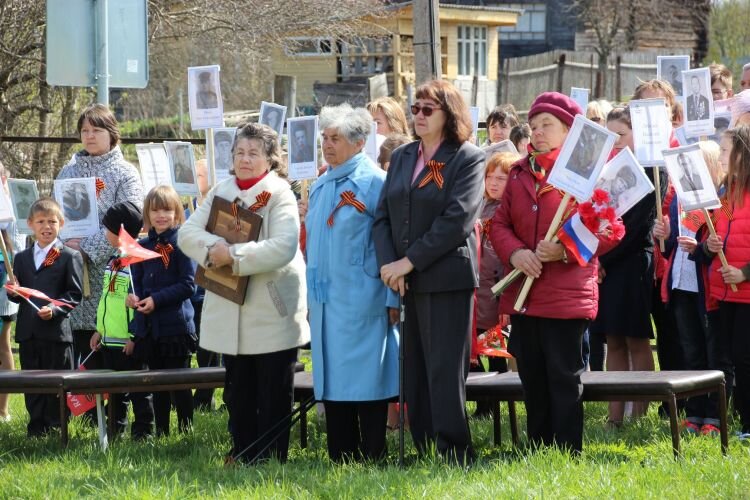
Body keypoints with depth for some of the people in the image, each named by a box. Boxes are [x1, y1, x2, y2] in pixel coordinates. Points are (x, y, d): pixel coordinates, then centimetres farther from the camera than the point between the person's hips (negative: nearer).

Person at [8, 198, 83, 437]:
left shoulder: (70, 257, 0)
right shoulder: (22, 258, 15)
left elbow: (74, 294, -6)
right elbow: (17, 295, 18)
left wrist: (54, 309, -20)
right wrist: (13, 292, -5)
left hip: (56, 330, -5)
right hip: (28, 332, 5)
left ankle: (55, 428, 9)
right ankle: (36, 428, 16)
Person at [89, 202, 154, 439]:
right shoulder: (114, 259, 14)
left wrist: (135, 335, -20)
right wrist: (100, 329, 20)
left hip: (129, 340, -9)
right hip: (110, 339, 9)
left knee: (137, 388, 1)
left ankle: (143, 430, 8)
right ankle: (117, 428, 23)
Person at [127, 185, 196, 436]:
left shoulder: (181, 243, -7)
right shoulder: (142, 246, 10)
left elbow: (188, 284, -11)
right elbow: (137, 281, 15)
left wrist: (156, 300, -17)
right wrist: (134, 295, -8)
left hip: (176, 324, -5)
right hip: (148, 328, 5)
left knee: (180, 384, 1)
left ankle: (186, 431, 9)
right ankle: (160, 432, 19)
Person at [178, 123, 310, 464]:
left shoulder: (279, 195, -8)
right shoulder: (220, 193, 10)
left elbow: (283, 247, -21)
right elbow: (187, 233, 1)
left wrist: (234, 256, -22)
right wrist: (213, 248, -19)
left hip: (272, 312, -5)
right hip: (230, 311, 6)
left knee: (273, 392, 0)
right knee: (239, 388, 12)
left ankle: (271, 457, 6)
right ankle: (242, 454, 21)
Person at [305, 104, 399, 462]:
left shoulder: (374, 182, -8)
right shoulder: (320, 187, 15)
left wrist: (392, 297, -15)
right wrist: (312, 297, 17)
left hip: (361, 301, -7)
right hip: (324, 301, 7)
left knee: (365, 378, -5)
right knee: (332, 379, 9)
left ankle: (374, 457, 0)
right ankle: (341, 459, 14)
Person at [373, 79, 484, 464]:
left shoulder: (468, 159, -4)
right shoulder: (401, 158, 16)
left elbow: (456, 220, -14)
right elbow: (383, 215, 10)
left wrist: (409, 262, -16)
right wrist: (387, 264, -7)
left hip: (447, 278, -6)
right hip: (407, 282, 6)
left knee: (445, 372, -7)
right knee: (415, 373, 8)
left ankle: (454, 457, -4)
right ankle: (425, 453, 13)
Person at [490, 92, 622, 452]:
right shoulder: (520, 173, 13)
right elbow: (500, 224, 13)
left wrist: (565, 250, -19)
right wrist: (515, 253, -7)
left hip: (567, 296, -6)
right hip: (523, 296, 6)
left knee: (564, 378, -3)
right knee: (532, 379, 12)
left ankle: (567, 457, 2)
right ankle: (538, 452, 20)